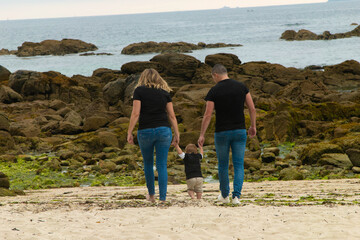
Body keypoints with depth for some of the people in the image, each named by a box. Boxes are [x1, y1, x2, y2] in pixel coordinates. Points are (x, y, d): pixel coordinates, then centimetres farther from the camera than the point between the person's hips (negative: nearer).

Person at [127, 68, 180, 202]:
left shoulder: (139, 91, 1)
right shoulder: (164, 92, 8)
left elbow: (135, 114, -6)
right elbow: (172, 116, 6)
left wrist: (129, 133, -4)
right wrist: (176, 134, 9)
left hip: (145, 131, -1)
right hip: (163, 130, 1)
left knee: (148, 164, 17)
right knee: (162, 165, 3)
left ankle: (151, 194, 29)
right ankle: (162, 198, -3)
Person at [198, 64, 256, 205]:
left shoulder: (214, 91, -8)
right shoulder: (241, 87, 1)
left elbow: (208, 115, -10)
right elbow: (252, 108, 2)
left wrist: (202, 135, -4)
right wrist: (253, 126, 13)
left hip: (222, 133, -2)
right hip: (240, 131, 2)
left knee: (223, 165, 14)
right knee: (239, 165, 4)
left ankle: (224, 196, 25)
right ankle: (236, 196, -9)